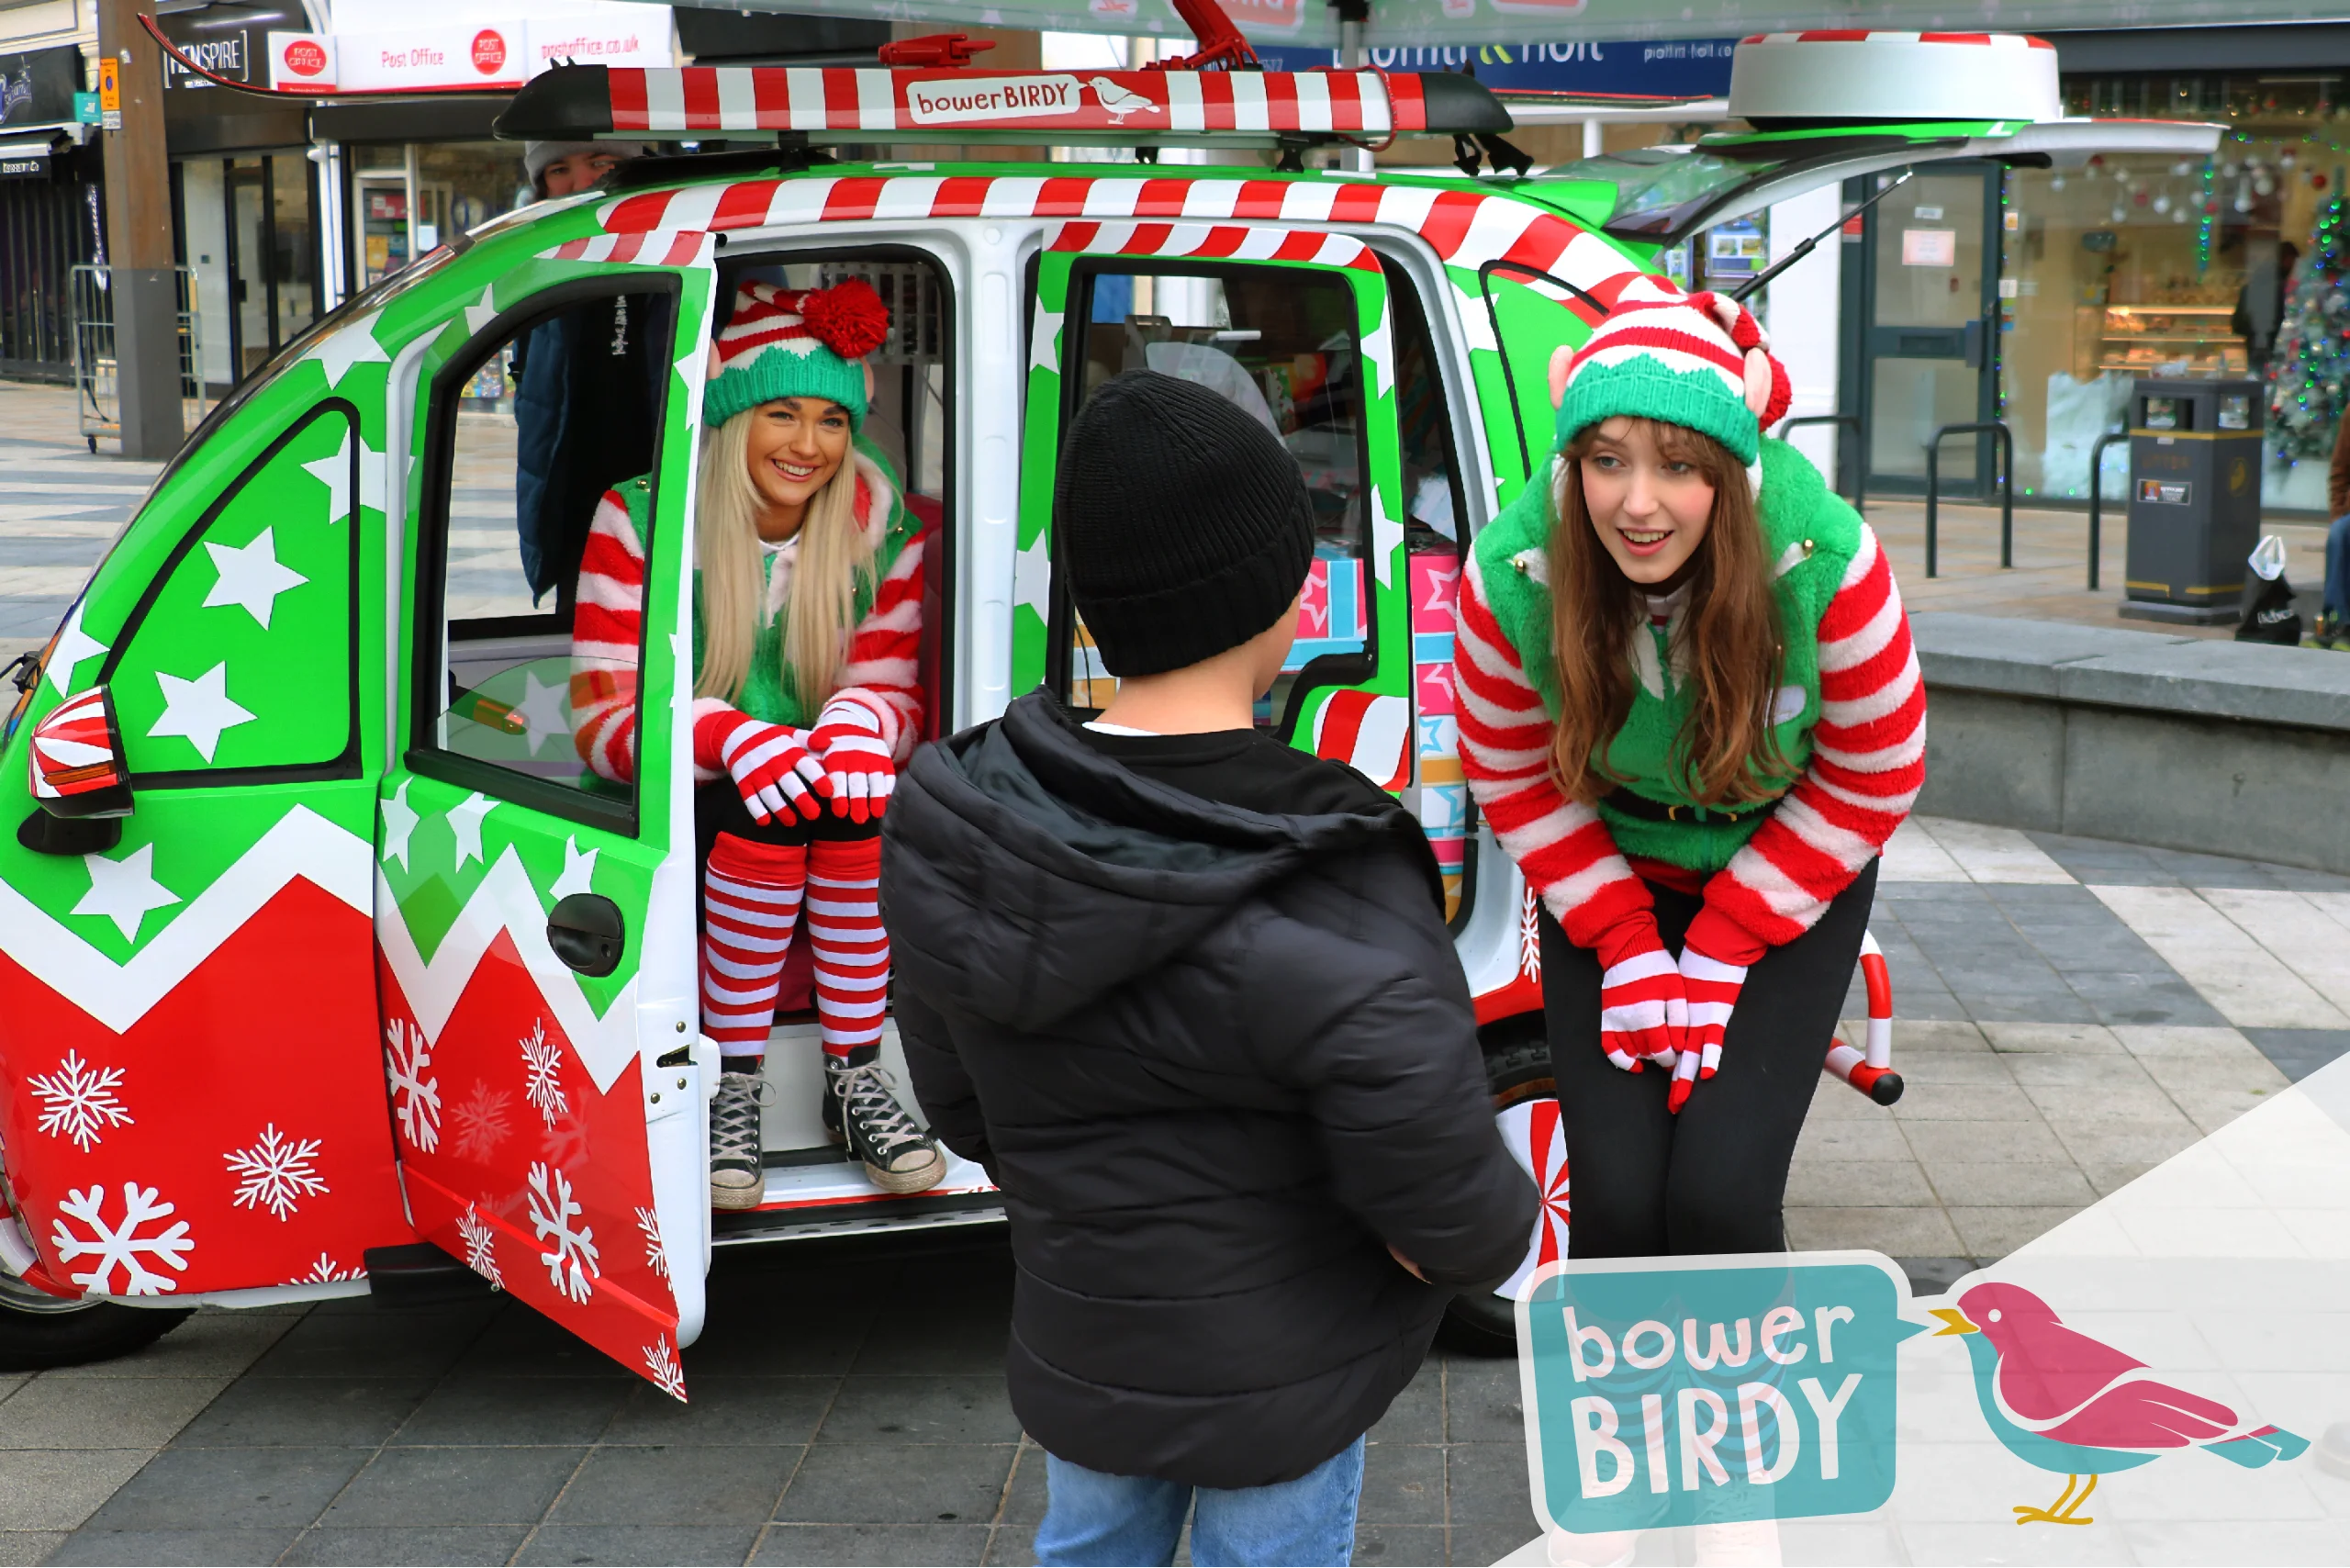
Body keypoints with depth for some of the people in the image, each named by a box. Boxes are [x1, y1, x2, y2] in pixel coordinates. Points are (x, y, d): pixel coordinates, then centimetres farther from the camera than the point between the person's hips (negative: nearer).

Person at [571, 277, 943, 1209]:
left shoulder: (881, 531, 0)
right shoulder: (638, 520, -8)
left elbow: (895, 696, -1)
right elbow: (602, 721, -13)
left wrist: (862, 720, -28)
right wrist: (723, 733, -35)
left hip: (836, 821, 2)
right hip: (674, 818, -2)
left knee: (851, 784, -31)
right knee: (762, 808, -34)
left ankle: (856, 1080, -23)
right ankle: (730, 1090, -24)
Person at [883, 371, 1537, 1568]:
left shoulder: (948, 837, -13)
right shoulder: (1334, 905, -32)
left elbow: (954, 1098, 1)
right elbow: (1446, 1202, -29)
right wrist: (1499, 1238, -7)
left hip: (1072, 1346, 5)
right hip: (1280, 1380, -5)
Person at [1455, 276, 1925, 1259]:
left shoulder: (1824, 561, -27)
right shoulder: (1514, 573, -22)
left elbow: (1870, 782, -12)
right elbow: (1511, 774, -5)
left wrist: (1716, 958, -13)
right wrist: (1625, 949, -10)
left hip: (1786, 885, -1)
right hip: (1609, 882, 1)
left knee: (1720, 1194, -14)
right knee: (1617, 1198, -9)